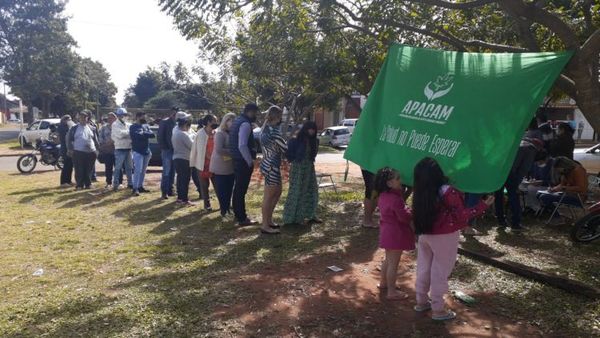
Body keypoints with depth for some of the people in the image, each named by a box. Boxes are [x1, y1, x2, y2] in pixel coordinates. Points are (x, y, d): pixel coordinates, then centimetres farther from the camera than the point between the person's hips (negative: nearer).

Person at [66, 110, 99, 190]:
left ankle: (88, 184, 16)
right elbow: (69, 139, 5)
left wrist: (97, 149, 11)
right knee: (79, 170, -3)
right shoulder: (74, 128, 5)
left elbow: (95, 140, 17)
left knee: (88, 170, 8)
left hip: (91, 152, 3)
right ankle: (79, 185, 3)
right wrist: (70, 149, -2)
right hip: (78, 152, -2)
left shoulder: (91, 128, 13)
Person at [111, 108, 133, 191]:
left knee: (129, 167, 12)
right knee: (118, 168, -3)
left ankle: (130, 183, 21)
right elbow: (120, 134, -18)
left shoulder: (128, 125, 14)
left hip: (128, 149, 6)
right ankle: (115, 184, 4)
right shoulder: (115, 124, -4)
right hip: (120, 149, -6)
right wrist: (129, 132, -8)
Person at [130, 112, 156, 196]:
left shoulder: (146, 126, 14)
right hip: (138, 151, -6)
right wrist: (147, 134, -9)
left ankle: (140, 186, 21)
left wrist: (143, 134, -12)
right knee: (138, 170, -11)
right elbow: (138, 136, -21)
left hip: (146, 151, 6)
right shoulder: (133, 127, -4)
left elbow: (153, 135, 0)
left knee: (143, 171, 12)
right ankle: (135, 188, -9)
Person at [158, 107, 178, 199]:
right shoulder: (164, 122, -4)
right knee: (166, 172, -6)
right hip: (167, 150, -5)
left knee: (172, 172, 9)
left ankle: (170, 190, 18)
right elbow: (160, 136, -8)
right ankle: (164, 192, -1)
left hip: (175, 150, 5)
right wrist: (163, 148, -12)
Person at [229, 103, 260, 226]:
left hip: (238, 160, 10)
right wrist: (250, 161, -17)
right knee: (241, 190, -4)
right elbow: (242, 146, -26)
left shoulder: (238, 121, 14)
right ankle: (242, 219, 4)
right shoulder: (245, 124, -18)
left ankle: (238, 214, 30)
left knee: (238, 188, 18)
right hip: (243, 162, -10)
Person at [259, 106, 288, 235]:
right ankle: (265, 226, 8)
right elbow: (286, 149, -11)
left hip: (268, 165, 10)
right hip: (272, 167, -10)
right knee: (269, 196, -1)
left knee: (277, 192, 20)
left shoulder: (266, 128, 10)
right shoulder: (274, 132, -20)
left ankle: (269, 220, 28)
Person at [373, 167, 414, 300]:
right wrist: (411, 212, -7)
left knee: (388, 259, 24)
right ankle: (392, 292, 10)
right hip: (396, 233, -9)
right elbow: (405, 217, -24)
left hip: (387, 231, 9)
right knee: (394, 263, 1)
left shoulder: (383, 195, 3)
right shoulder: (395, 199, -26)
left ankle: (384, 283, 39)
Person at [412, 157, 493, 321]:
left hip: (425, 234, 6)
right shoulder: (447, 192, -23)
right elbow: (461, 215, -17)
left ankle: (421, 301, 33)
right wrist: (483, 205, -13)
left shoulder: (420, 193, -7)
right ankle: (438, 309, 20)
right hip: (444, 237, -5)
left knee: (424, 268, 18)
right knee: (440, 272, 7)